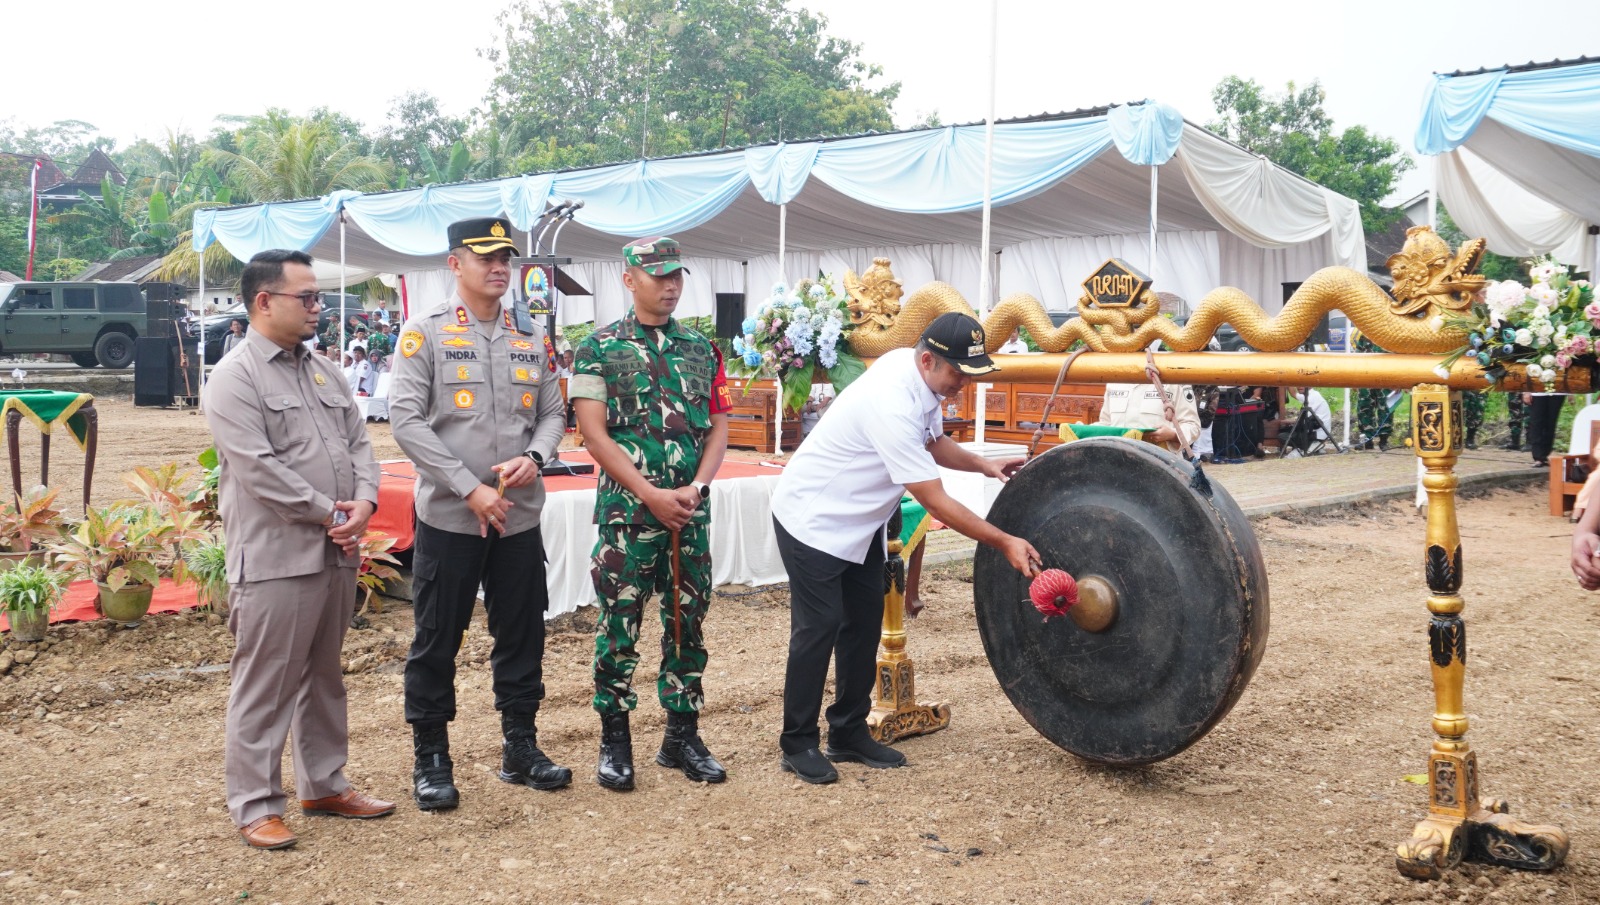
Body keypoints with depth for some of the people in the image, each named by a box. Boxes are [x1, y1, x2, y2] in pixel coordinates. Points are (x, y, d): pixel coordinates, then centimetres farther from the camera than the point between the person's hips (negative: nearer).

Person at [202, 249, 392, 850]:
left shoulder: (323, 370, 15)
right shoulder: (234, 379, -9)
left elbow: (358, 441, 12)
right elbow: (259, 470, -17)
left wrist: (364, 500, -6)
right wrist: (331, 513, -13)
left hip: (336, 553, 8)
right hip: (275, 558, -8)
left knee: (325, 678, 17)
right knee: (265, 688, 1)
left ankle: (324, 785, 29)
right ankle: (254, 805, 12)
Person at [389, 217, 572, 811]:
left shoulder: (531, 336, 10)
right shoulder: (426, 332, -4)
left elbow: (552, 412, 13)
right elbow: (405, 419, -12)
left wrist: (533, 457, -10)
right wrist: (470, 488, -17)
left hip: (520, 515, 4)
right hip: (448, 516, -4)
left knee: (522, 635, 12)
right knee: (436, 642, 5)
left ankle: (520, 748, 27)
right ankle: (431, 760, 19)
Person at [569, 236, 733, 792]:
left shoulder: (702, 349, 10)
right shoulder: (599, 349, -1)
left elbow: (718, 428, 9)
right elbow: (594, 433, -7)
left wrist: (696, 488, -8)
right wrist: (652, 495, -14)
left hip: (691, 511, 4)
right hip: (627, 510, -3)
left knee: (688, 621, 9)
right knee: (618, 625, 2)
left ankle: (682, 734, 21)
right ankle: (614, 739, 15)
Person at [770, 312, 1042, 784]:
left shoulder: (917, 373, -6)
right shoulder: (892, 405, -34)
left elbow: (933, 440, 12)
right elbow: (935, 501, -30)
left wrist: (985, 465, -4)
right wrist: (1005, 542, -25)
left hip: (857, 521, 9)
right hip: (812, 519, -9)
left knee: (863, 622, 9)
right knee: (819, 627, -6)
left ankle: (849, 733, 20)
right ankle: (798, 744, 8)